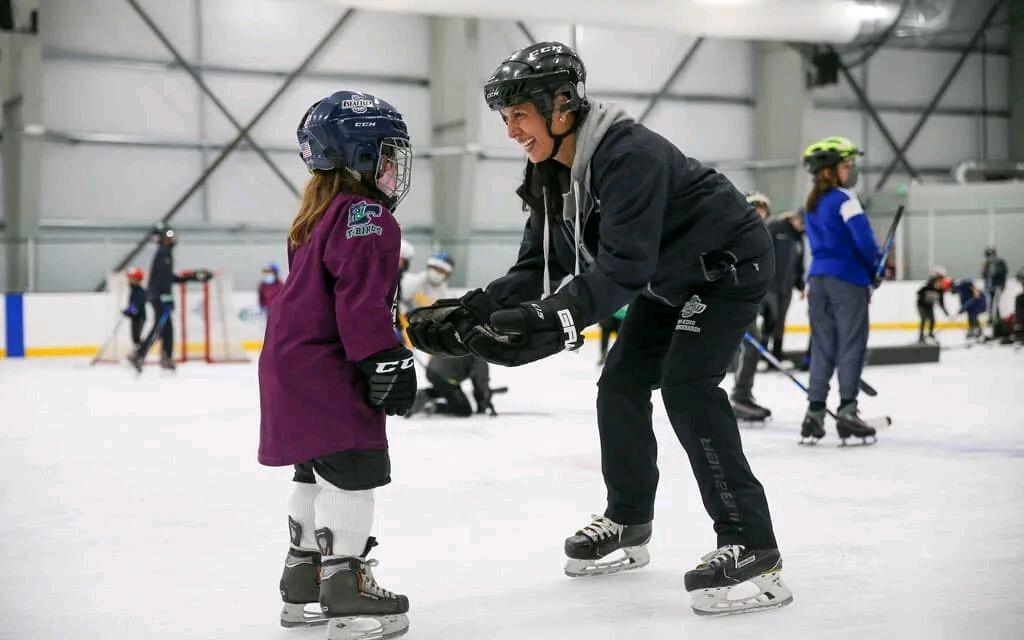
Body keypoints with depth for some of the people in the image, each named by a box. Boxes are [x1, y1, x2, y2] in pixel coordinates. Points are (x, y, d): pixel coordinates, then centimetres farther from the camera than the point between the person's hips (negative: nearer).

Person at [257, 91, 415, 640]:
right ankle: (345, 589, -6)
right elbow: (363, 301, -23)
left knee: (319, 470, 18)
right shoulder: (365, 215, -15)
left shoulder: (321, 213, 19)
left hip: (293, 361, 11)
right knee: (353, 467, -8)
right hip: (322, 368, -11)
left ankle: (303, 582, 28)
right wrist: (385, 363, -21)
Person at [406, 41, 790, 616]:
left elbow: (622, 267, -40)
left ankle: (752, 550, -19)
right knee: (621, 387, 8)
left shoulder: (629, 155, -33)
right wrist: (469, 311, -18)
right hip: (671, 279, 9)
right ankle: (627, 525, 25)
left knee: (685, 385, -21)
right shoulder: (551, 173, -4)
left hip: (730, 263, -9)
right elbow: (539, 267, -5)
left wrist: (552, 321, -51)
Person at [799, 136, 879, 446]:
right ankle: (847, 411, -7)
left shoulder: (812, 203, 16)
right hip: (847, 279, -7)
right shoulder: (844, 198, -10)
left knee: (822, 347, 10)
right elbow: (863, 237, -17)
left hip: (817, 277, 7)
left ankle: (814, 413, 8)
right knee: (851, 345, -3)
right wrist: (875, 267, 1)